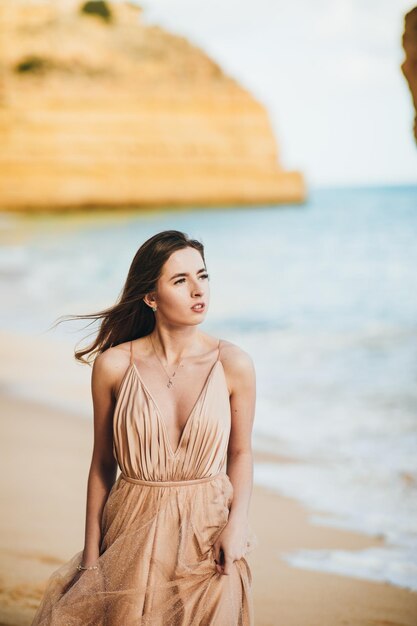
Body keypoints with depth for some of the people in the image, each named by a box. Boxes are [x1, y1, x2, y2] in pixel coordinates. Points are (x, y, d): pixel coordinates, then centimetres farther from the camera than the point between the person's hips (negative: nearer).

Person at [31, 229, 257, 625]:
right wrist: (90, 557, 3)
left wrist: (237, 522, -11)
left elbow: (240, 453, 5)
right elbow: (102, 463, 1)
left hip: (207, 531, 1)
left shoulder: (233, 365, -6)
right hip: (134, 532, 0)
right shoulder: (114, 365, -7)